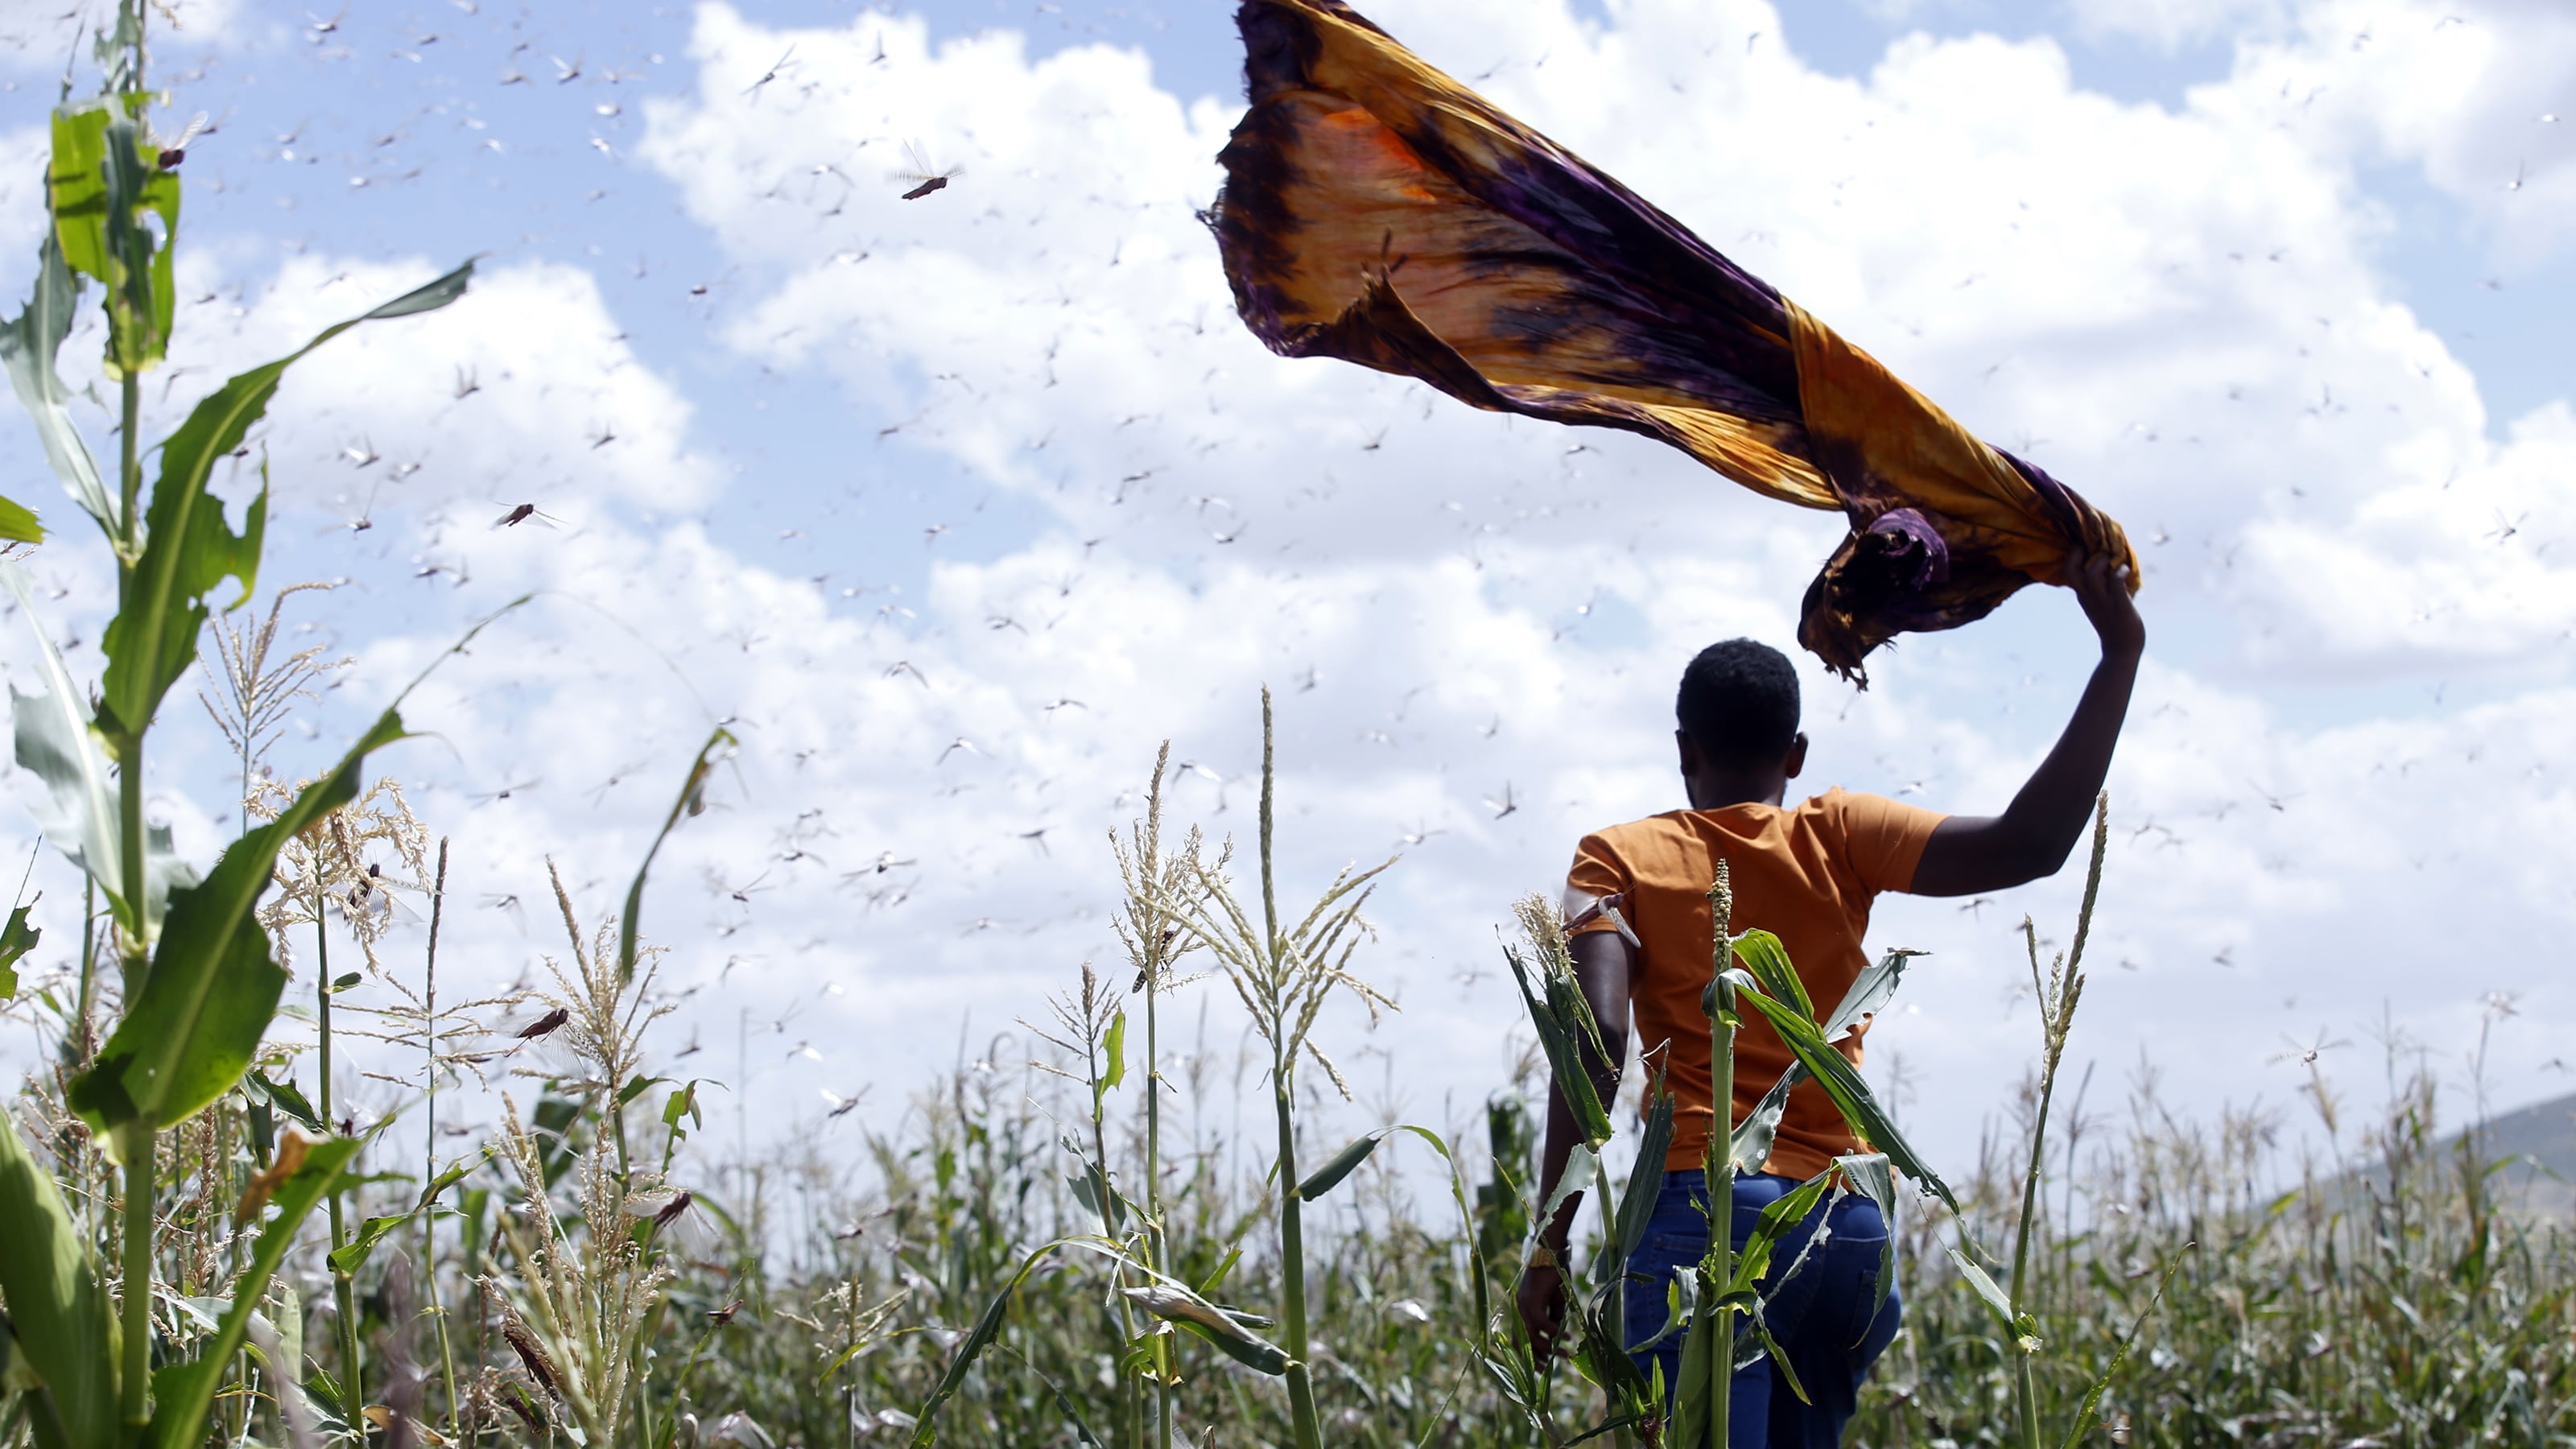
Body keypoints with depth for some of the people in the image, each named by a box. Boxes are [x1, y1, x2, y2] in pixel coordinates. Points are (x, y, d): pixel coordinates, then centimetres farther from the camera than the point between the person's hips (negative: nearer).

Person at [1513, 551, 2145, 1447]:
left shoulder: (1620, 857, 7)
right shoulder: (1837, 838, 9)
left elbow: (1597, 1037, -9)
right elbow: (2029, 845, -3)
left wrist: (1551, 1243, -10)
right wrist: (2119, 653, -1)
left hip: (1706, 1215, -3)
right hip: (1851, 1228, 3)